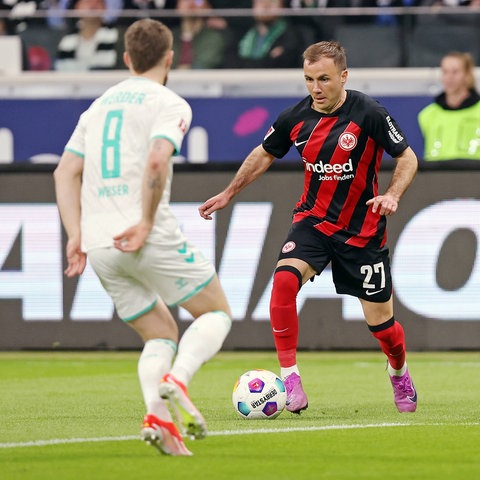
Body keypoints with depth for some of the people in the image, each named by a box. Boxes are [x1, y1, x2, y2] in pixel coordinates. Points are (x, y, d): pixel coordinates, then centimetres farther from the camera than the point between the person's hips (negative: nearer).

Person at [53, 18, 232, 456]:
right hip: (152, 239, -6)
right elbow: (157, 161, -20)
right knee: (216, 313, 10)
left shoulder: (99, 106, 20)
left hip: (99, 247, 6)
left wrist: (77, 236, 8)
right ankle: (177, 380, -17)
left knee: (161, 334, 17)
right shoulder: (169, 104, -1)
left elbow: (66, 173, 13)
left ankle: (157, 415, -9)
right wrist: (145, 223, -16)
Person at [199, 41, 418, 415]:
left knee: (380, 322, 3)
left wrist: (392, 195, -23)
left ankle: (399, 373, 38)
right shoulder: (296, 118, -6)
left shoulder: (369, 114, -16)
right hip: (313, 219, 2)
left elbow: (407, 157, -6)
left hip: (362, 229, -2)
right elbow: (264, 155, 13)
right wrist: (229, 194, 12)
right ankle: (290, 381, -21)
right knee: (283, 281, -26)